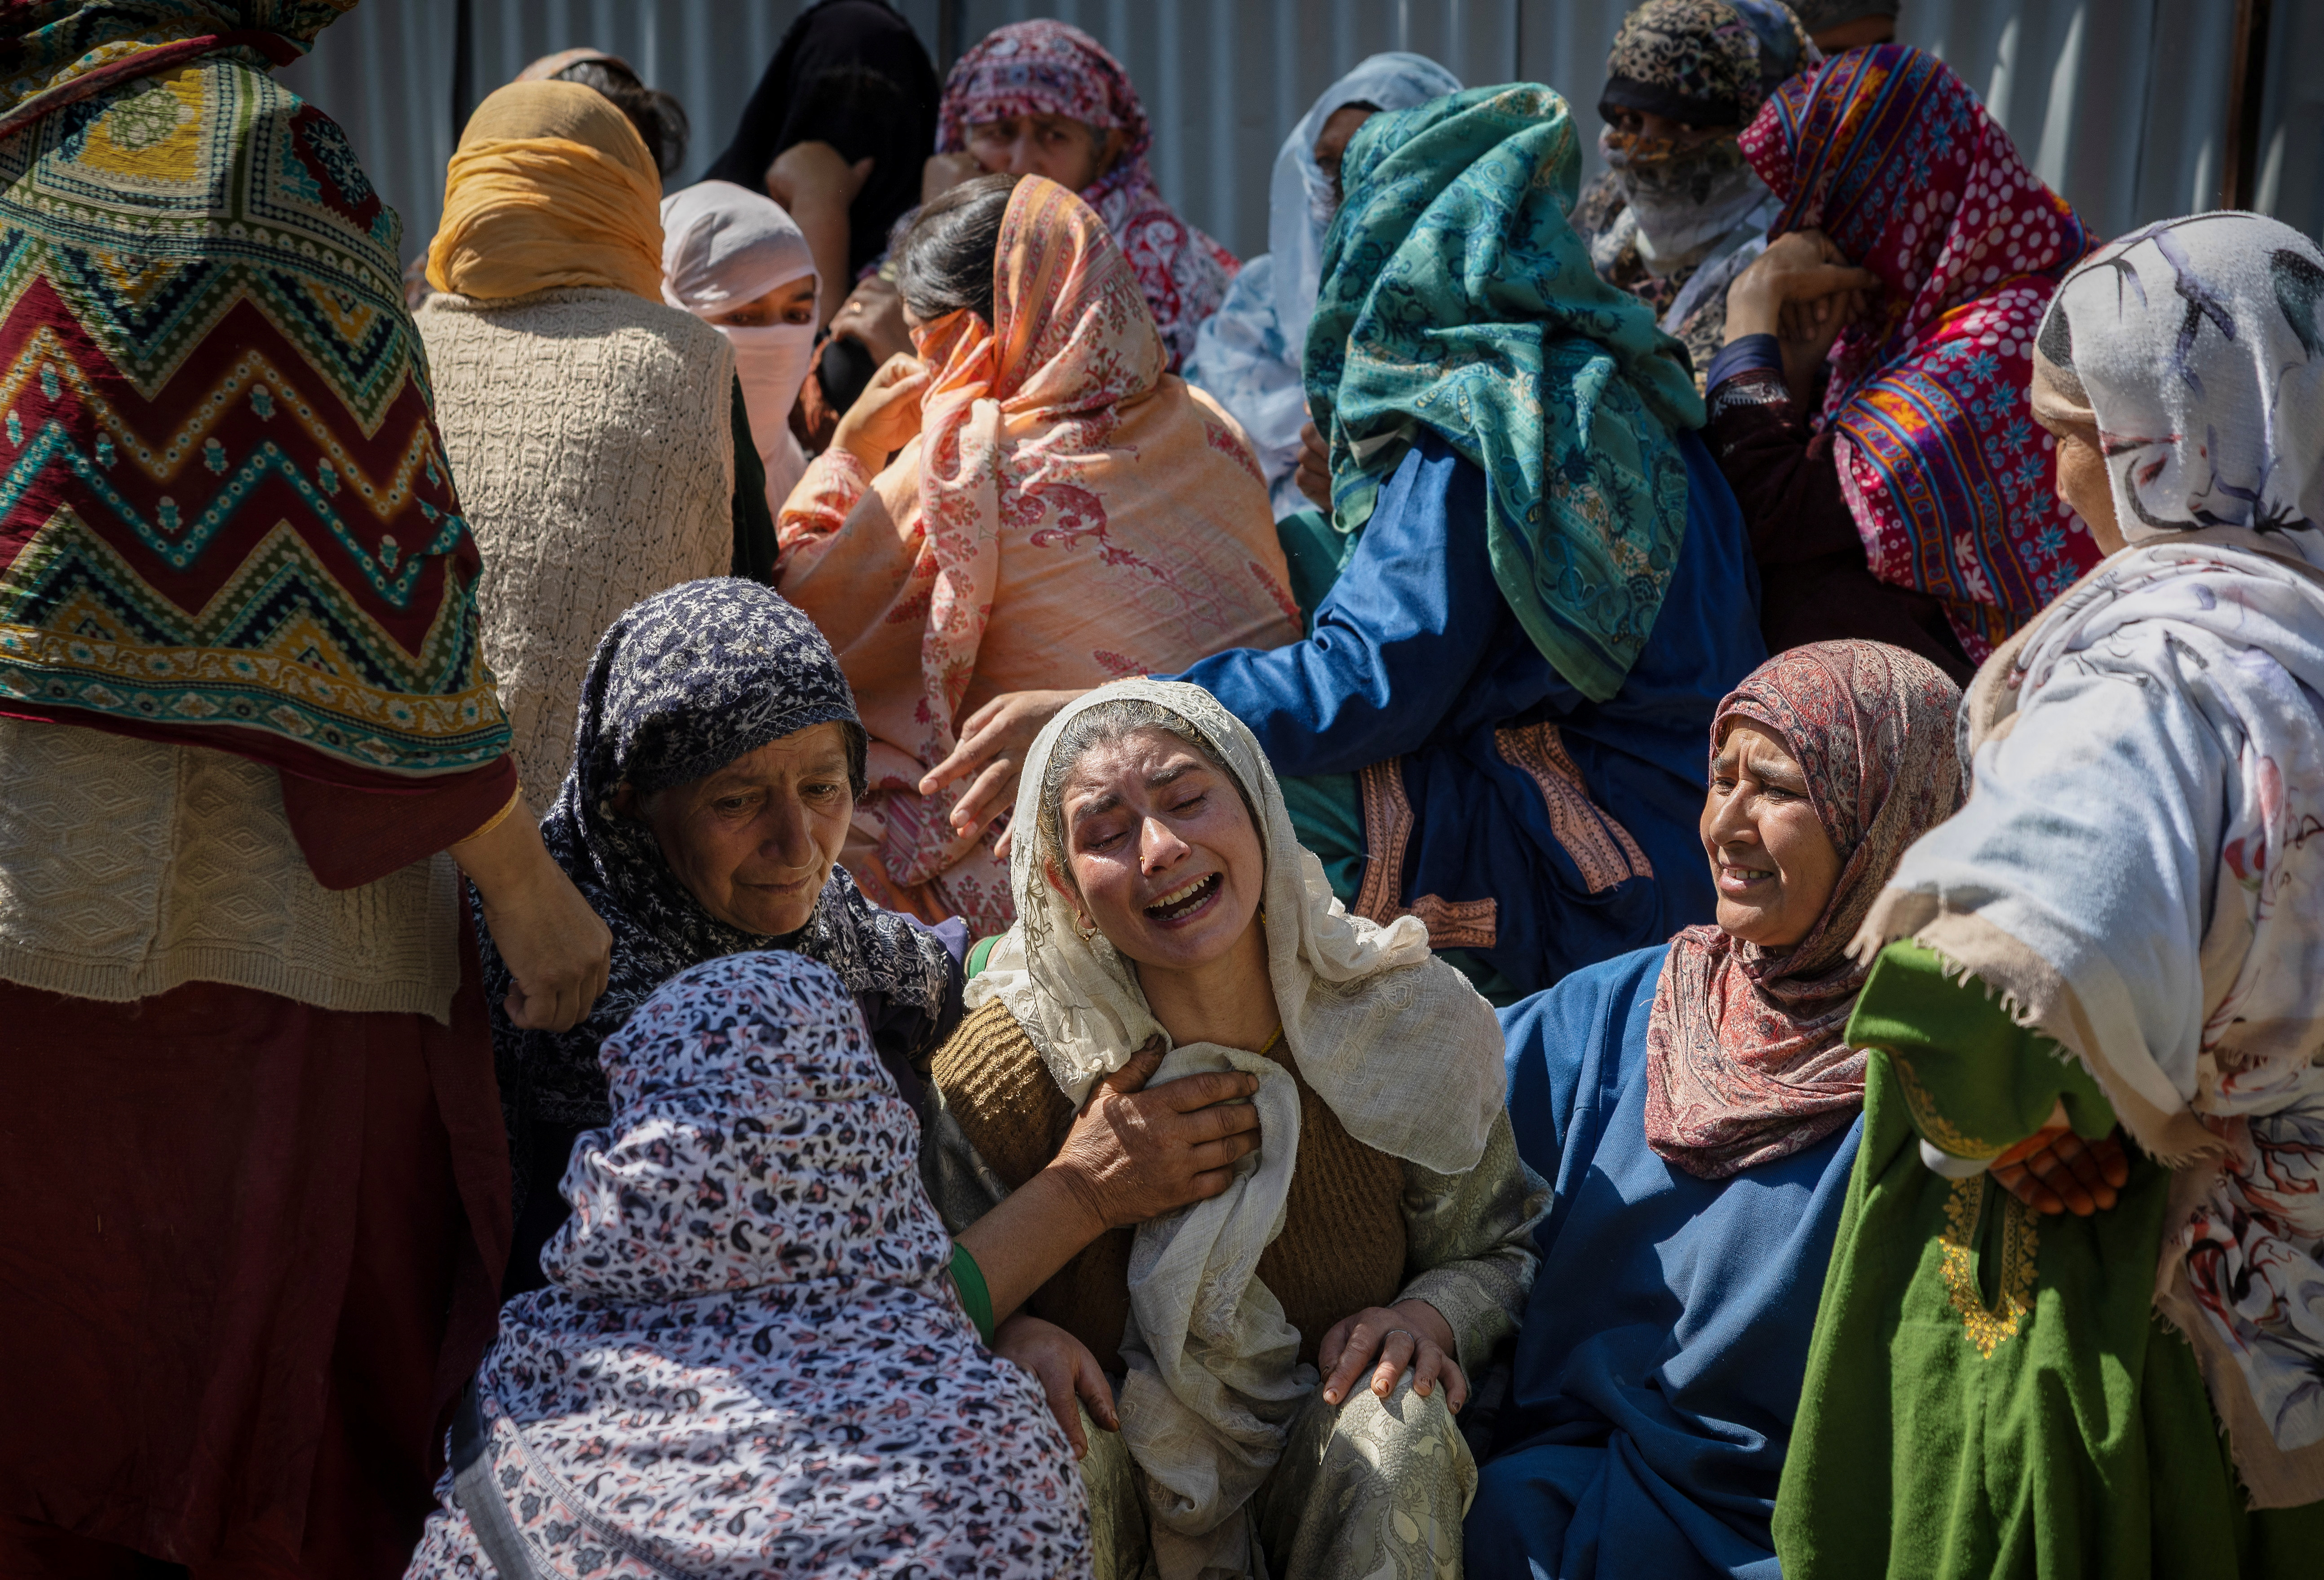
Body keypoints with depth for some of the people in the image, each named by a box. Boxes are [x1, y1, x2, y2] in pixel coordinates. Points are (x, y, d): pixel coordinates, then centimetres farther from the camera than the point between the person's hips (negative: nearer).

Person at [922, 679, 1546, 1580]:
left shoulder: (1411, 1023, -10)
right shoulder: (1012, 1061, -15)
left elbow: (1499, 1248, 5)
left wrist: (1428, 1315, -18)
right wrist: (1002, 1336, -26)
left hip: (1333, 1492, 1)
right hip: (1106, 1506, -1)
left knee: (1392, 1423, -31)